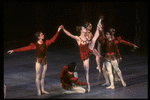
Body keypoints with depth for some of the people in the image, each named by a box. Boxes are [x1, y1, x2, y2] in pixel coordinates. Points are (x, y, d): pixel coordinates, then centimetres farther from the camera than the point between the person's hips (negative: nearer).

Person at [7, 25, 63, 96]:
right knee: (38, 77, 4)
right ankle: (38, 91, 13)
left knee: (42, 77, 13)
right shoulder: (35, 45, -12)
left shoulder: (46, 43, 1)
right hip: (39, 61, -4)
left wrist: (58, 31, 2)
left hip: (44, 61, 4)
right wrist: (14, 50, -19)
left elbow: (53, 39, 5)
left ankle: (42, 90, 23)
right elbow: (24, 48, -15)